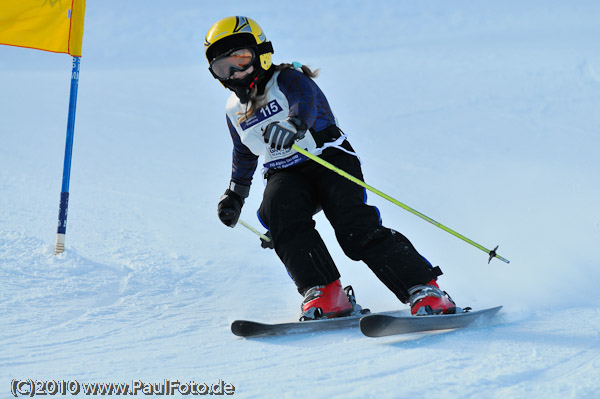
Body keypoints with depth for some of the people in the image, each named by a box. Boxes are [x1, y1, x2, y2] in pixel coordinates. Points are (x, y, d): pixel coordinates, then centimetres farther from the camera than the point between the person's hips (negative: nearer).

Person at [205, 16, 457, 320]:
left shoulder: (288, 80, -7)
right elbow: (244, 154, 34)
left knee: (356, 228, -27)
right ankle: (325, 295, -39)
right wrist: (235, 194, 34)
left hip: (328, 158, -5)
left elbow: (306, 103, -32)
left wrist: (294, 124, -55)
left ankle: (426, 292, -28)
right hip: (285, 176, 5)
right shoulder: (235, 111, 13)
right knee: (280, 212, -31)